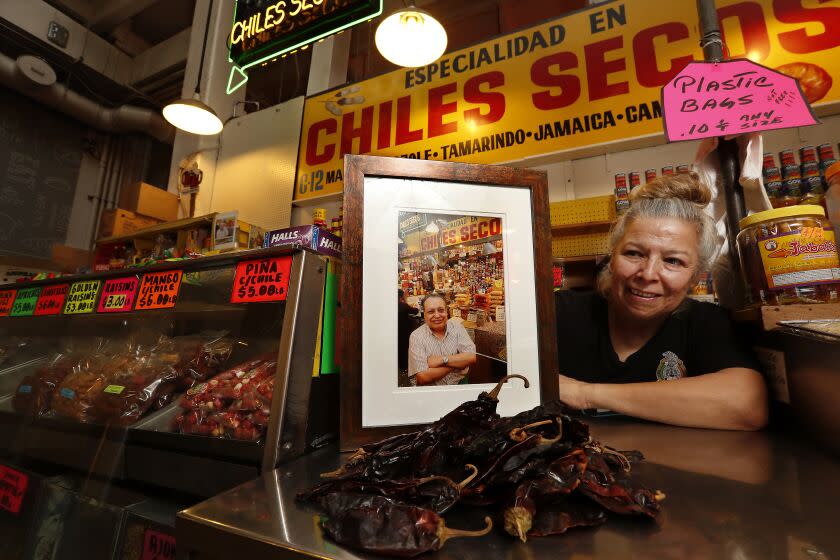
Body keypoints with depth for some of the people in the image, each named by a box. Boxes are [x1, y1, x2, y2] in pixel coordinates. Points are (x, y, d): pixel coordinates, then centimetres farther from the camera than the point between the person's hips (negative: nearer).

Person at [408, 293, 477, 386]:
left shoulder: (457, 327, 0)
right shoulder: (416, 336, -9)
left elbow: (472, 357, -10)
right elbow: (422, 378, -19)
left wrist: (442, 360, -17)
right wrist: (458, 361, -13)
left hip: (459, 384, 3)